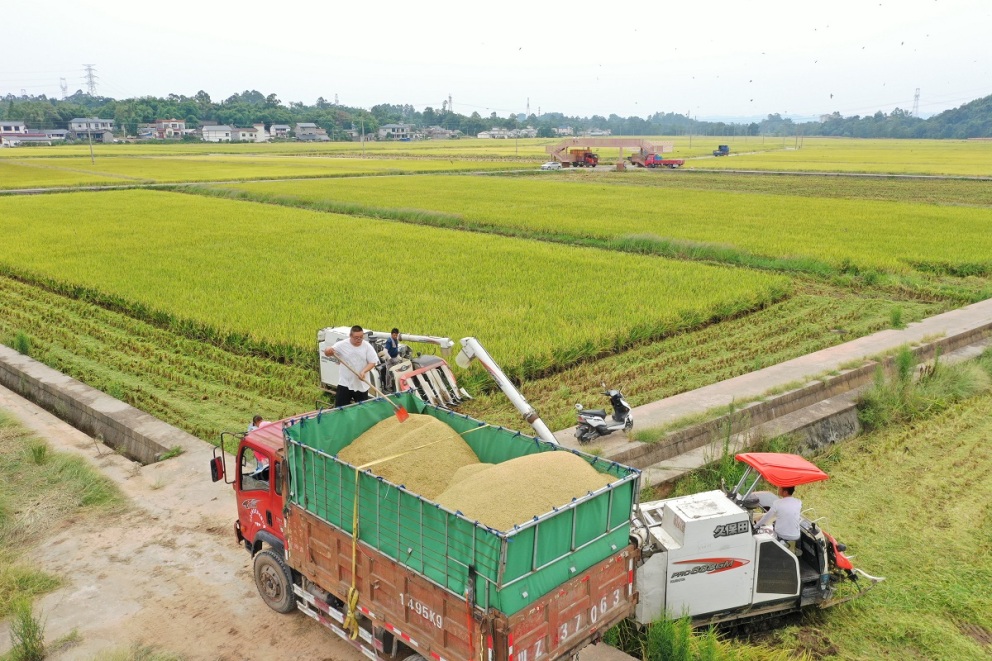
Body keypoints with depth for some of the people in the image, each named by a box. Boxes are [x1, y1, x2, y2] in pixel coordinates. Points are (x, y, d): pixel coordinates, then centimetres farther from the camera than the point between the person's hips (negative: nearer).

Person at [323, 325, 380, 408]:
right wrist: (329, 351, -29)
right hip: (345, 384, -1)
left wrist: (364, 371, -19)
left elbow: (373, 362, -3)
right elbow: (326, 353, -4)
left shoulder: (367, 346, -5)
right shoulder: (342, 345, -8)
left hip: (362, 385, 1)